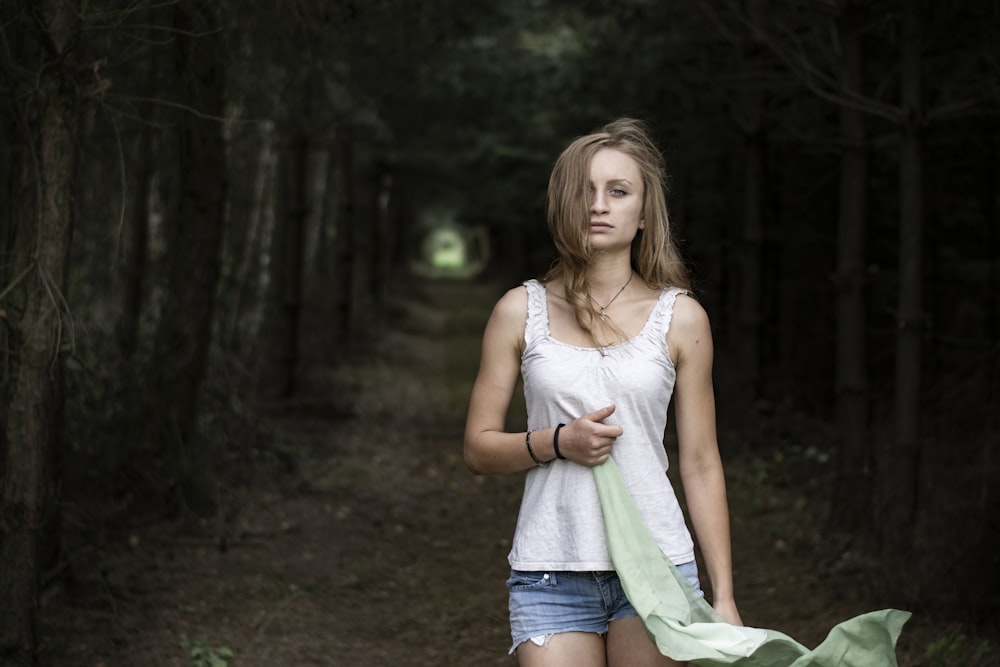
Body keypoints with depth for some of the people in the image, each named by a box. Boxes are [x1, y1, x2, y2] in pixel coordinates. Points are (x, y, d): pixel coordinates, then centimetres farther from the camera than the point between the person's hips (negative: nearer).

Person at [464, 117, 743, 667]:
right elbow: (478, 449, 8)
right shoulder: (521, 311, 5)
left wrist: (723, 596, 3)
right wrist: (558, 442, -12)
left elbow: (700, 463, 6)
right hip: (549, 574, 0)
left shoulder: (680, 317, 5)